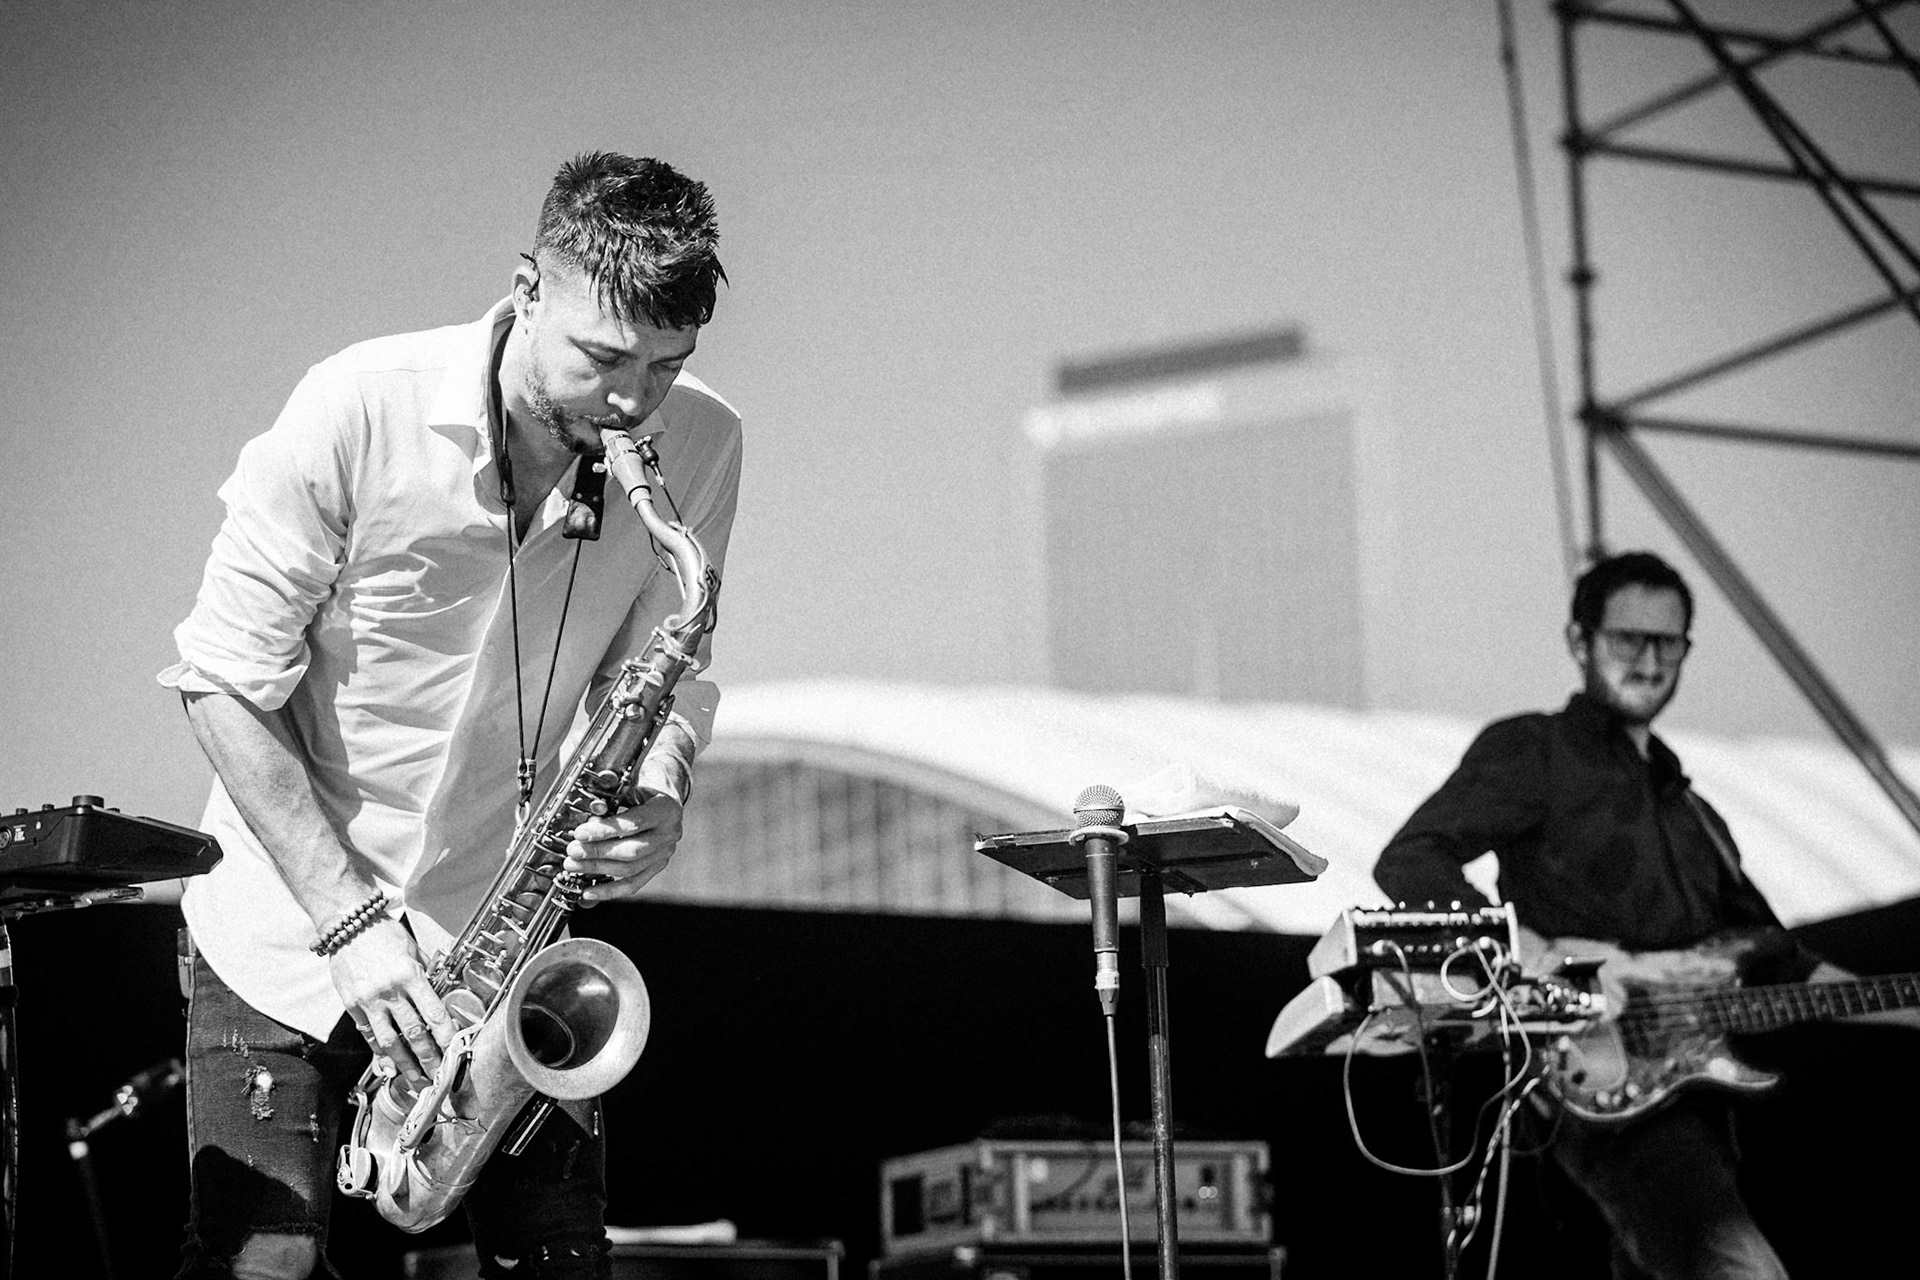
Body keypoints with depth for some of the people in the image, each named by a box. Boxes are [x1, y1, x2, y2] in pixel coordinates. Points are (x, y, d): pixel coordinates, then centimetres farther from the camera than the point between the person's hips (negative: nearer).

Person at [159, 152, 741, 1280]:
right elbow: (225, 679, -15)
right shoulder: (360, 411, -21)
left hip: (509, 934, 3)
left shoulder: (700, 448, -9)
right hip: (292, 933, -3)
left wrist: (658, 797, -22)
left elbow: (662, 680, 2)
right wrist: (348, 919, -20)